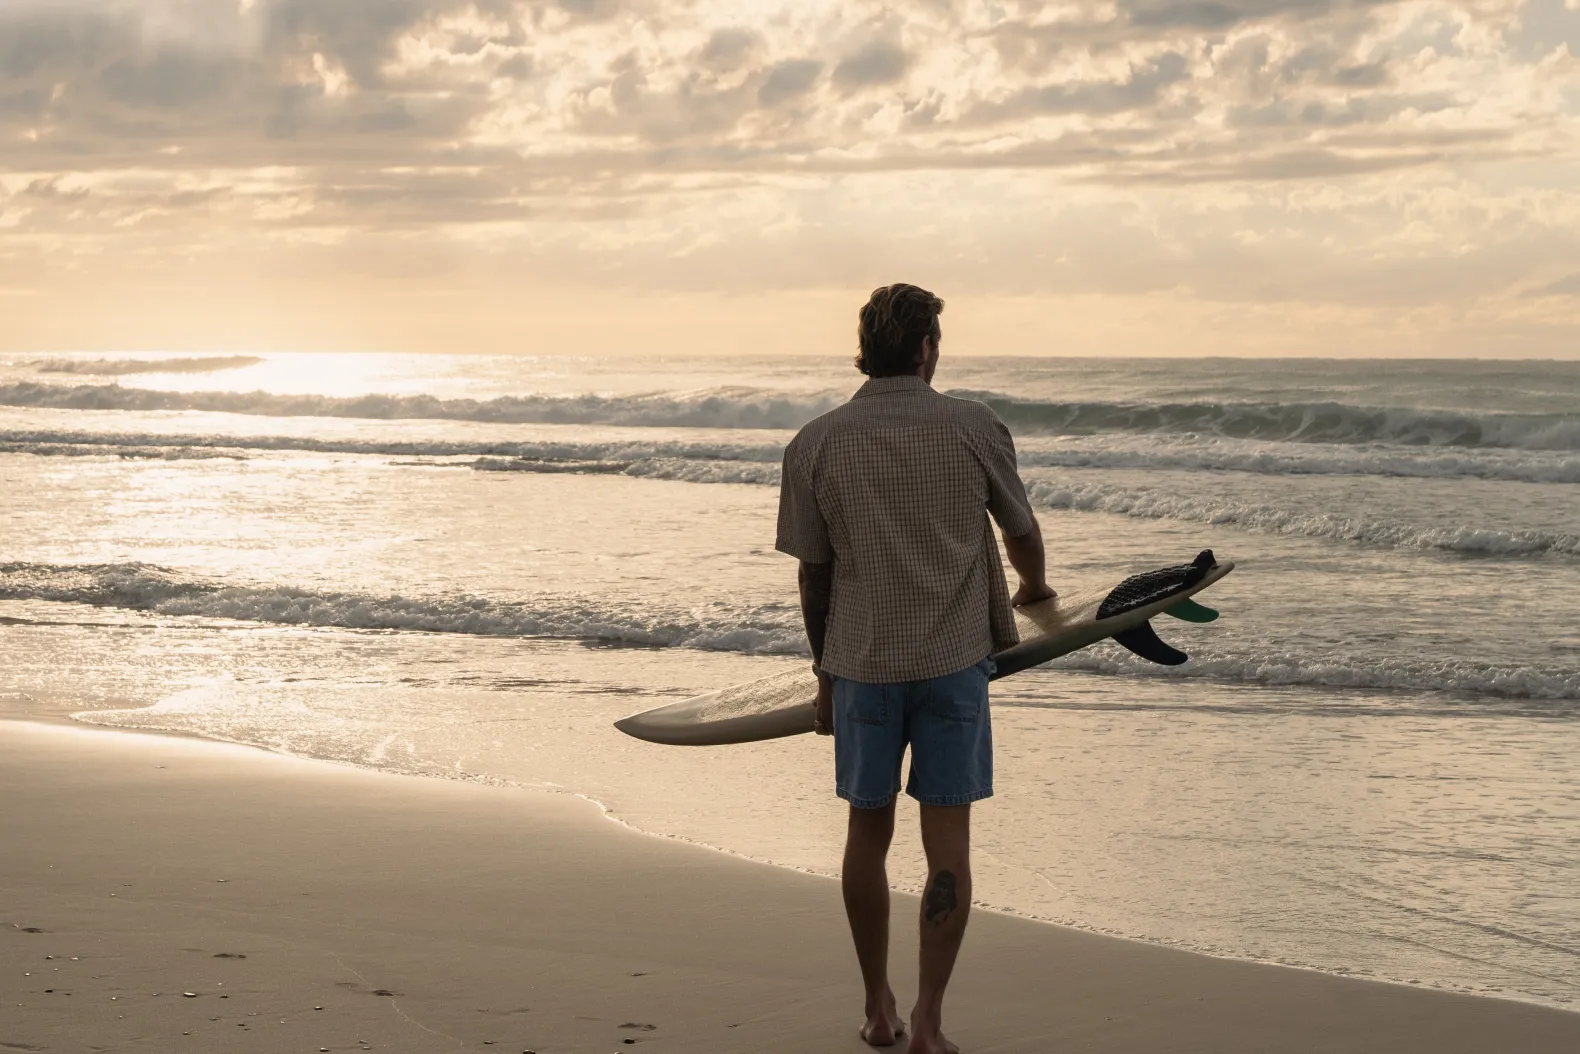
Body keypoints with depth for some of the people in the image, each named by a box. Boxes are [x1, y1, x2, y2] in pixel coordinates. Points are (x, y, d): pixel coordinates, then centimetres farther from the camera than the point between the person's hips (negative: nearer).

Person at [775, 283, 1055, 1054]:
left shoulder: (816, 445, -1)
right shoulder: (974, 428, -2)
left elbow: (813, 577, 3)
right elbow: (1021, 531, 13)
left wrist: (825, 676, 16)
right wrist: (1032, 590, 35)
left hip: (862, 663, 1)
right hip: (955, 658, -1)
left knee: (868, 832, 14)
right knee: (947, 840, 2)